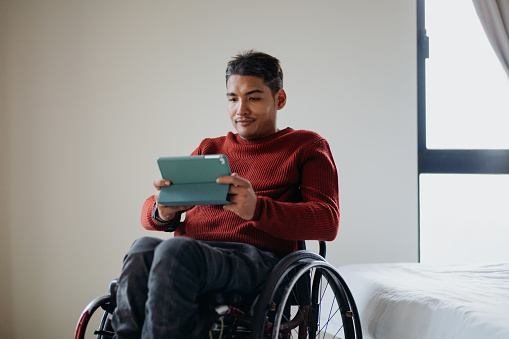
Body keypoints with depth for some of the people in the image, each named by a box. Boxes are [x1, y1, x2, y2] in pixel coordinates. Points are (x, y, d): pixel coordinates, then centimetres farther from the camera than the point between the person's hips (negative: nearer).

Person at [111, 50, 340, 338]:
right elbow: (149, 214, 23)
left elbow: (328, 222, 1)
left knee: (177, 251, -36)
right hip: (188, 254, 4)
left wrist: (257, 209, -17)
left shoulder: (307, 147, 18)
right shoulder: (209, 149, 30)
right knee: (143, 250, -33)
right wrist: (163, 212, -5)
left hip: (256, 257, -4)